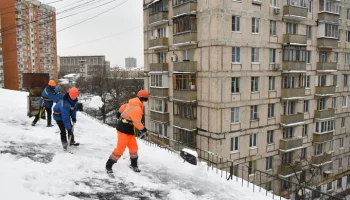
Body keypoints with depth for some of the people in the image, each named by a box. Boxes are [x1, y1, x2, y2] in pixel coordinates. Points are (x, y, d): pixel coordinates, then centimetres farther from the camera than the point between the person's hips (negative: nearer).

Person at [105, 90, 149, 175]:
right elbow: (137, 123, -22)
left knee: (133, 147, 14)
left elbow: (124, 106, 23)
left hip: (129, 129, 10)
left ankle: (134, 165, 28)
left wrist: (120, 113, 42)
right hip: (124, 129, -10)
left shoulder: (133, 103, 7)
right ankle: (108, 166, 1)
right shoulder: (137, 109, -23)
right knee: (120, 148, -9)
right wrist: (143, 129, -7)